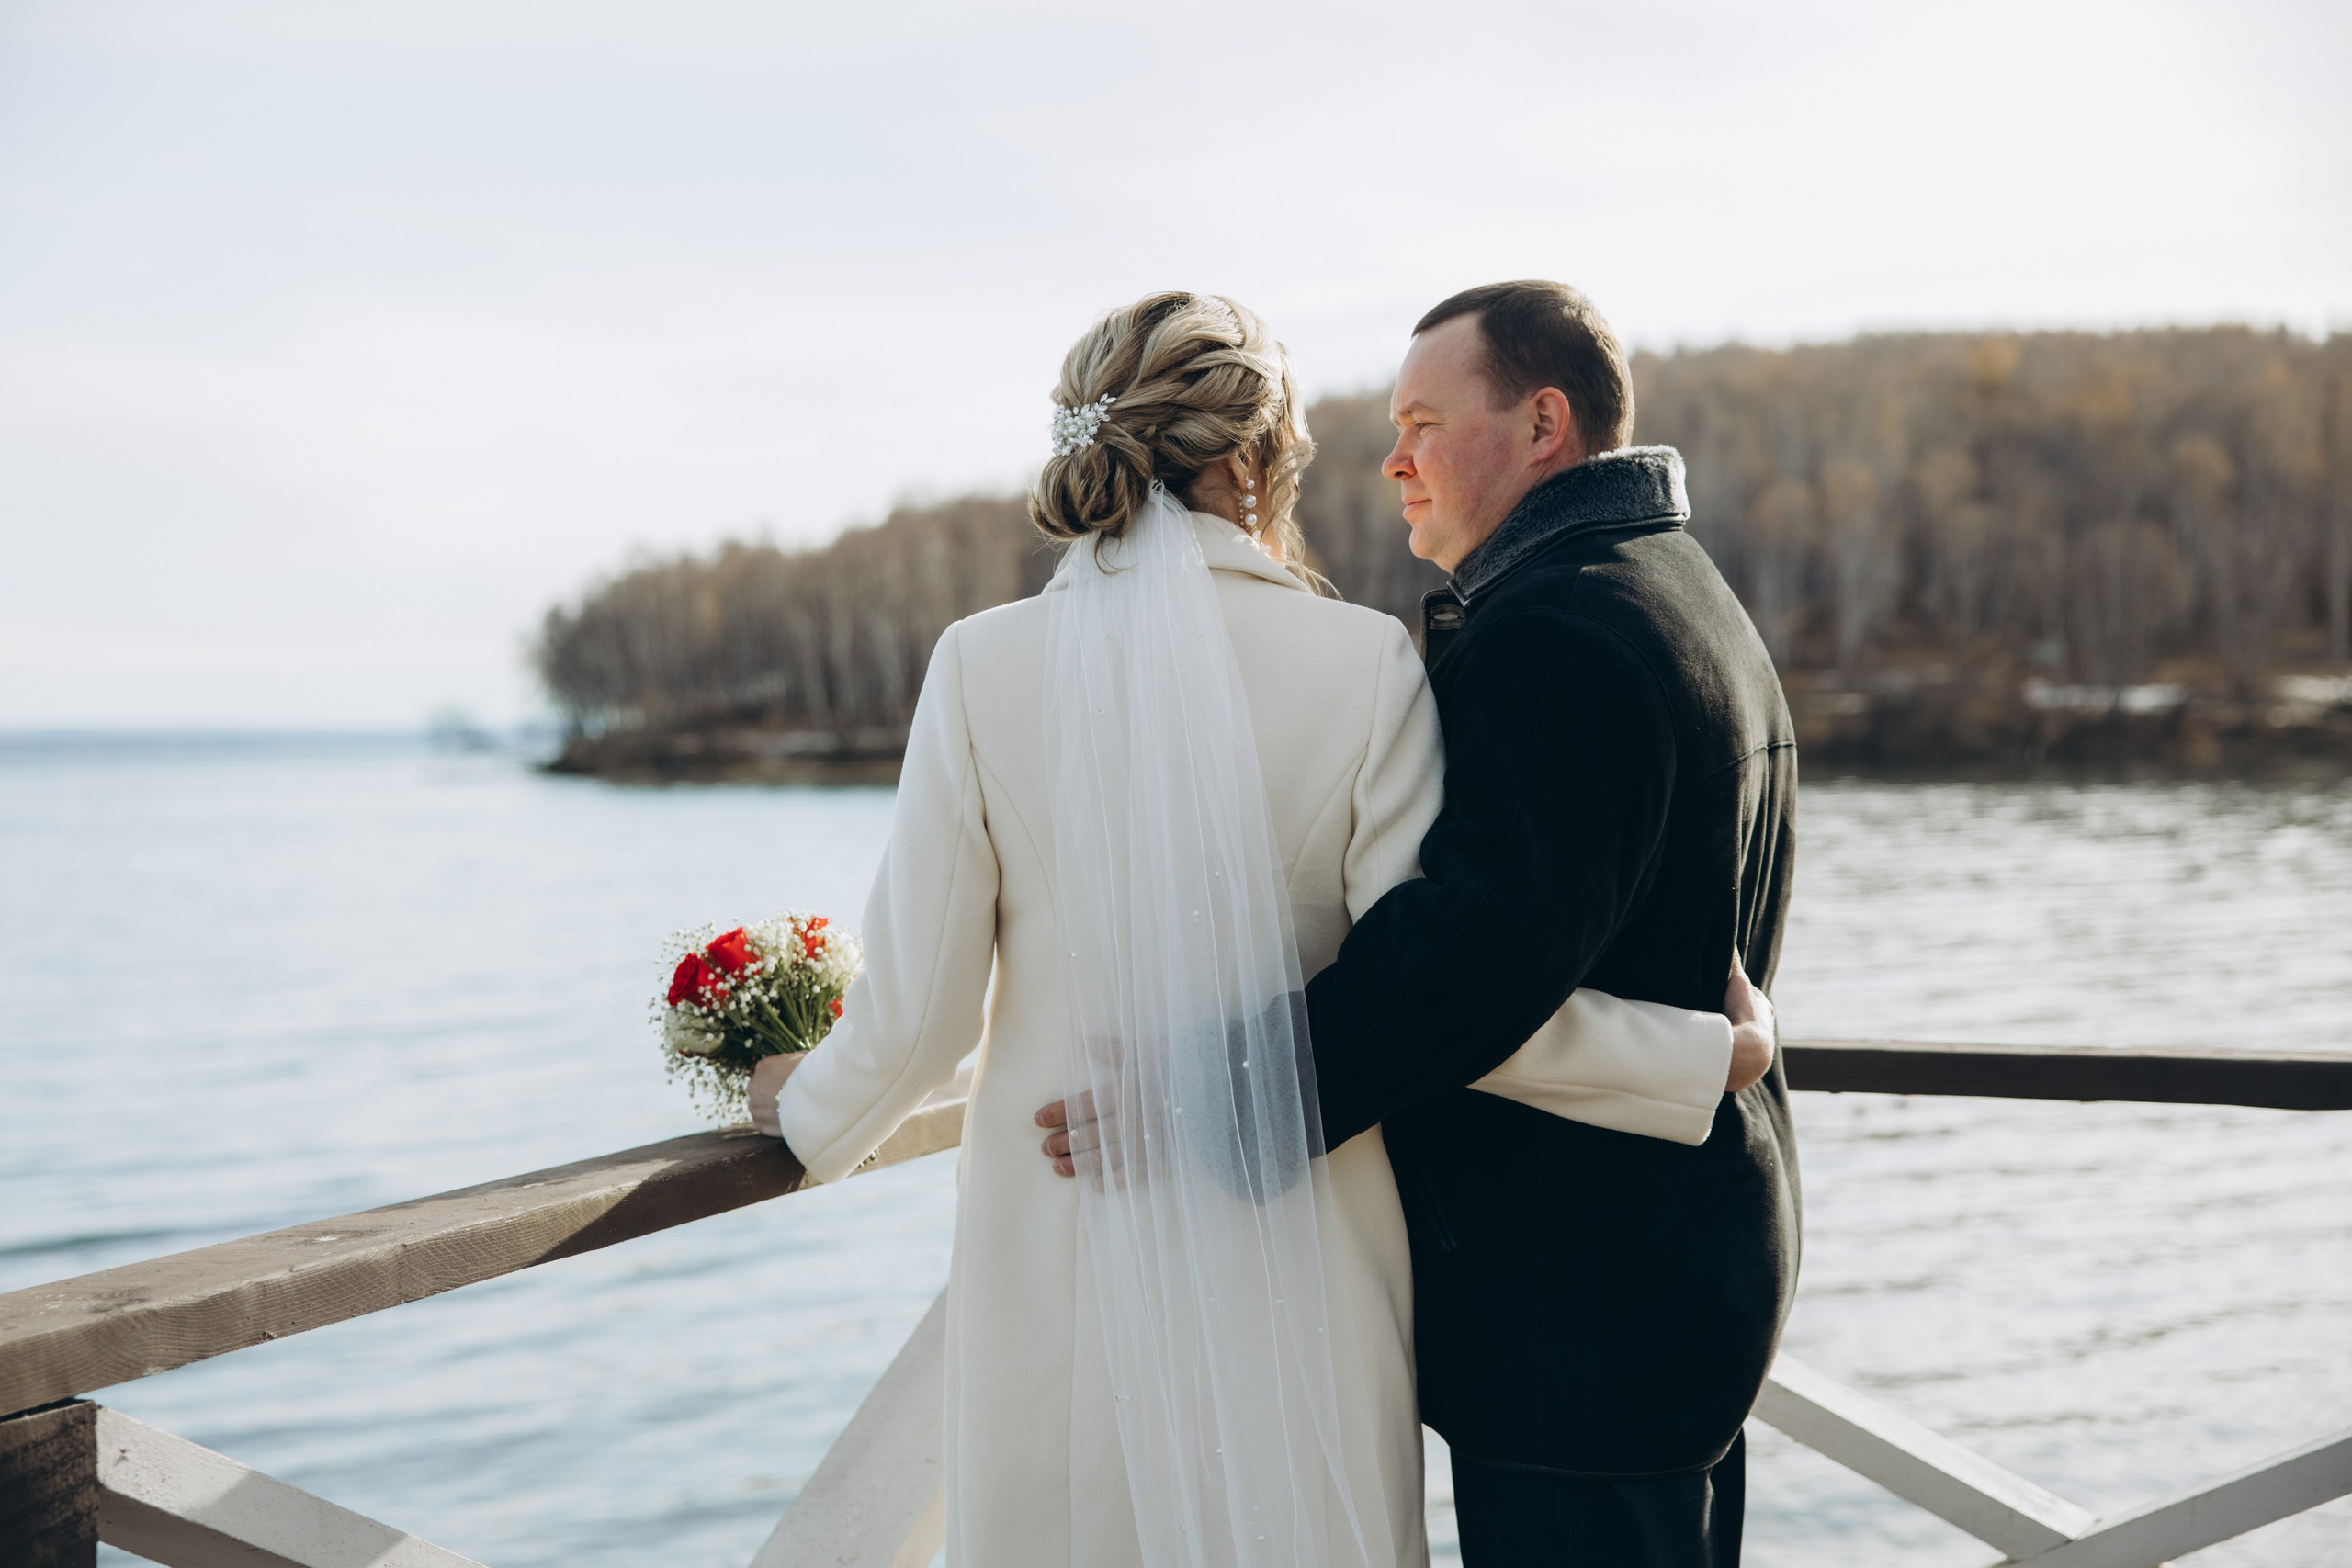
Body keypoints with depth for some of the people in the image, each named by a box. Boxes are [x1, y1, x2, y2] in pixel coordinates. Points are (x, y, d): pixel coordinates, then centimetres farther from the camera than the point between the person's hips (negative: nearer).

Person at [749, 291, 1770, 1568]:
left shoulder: (982, 665, -6)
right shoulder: (1363, 663, -8)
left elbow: (917, 1007, -4)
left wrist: (807, 1110, 17)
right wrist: (1709, 1054, 2)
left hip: (1061, 1260, 1)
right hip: (1296, 1269, -1)